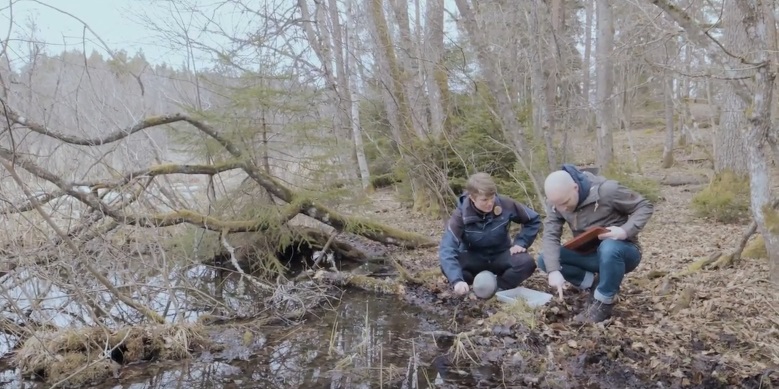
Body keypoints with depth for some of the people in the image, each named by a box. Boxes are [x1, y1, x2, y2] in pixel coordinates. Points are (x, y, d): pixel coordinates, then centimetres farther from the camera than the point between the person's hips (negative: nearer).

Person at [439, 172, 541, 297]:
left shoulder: (505, 204, -19)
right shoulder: (460, 215, -24)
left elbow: (533, 220, -2)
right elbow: (447, 249, -35)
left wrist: (521, 243, -15)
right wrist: (457, 280, -50)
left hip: (501, 256, 1)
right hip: (473, 258, -1)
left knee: (527, 263, -30)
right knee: (447, 267, -32)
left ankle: (499, 287, -6)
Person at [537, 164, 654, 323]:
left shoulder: (606, 190, -25)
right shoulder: (556, 201, -12)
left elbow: (645, 206, -15)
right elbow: (550, 235, -19)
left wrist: (626, 230, -31)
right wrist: (554, 270, -33)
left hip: (621, 250, -4)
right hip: (590, 254, 5)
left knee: (609, 247, -40)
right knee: (545, 260, -15)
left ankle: (603, 305, -17)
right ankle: (596, 285, -3)